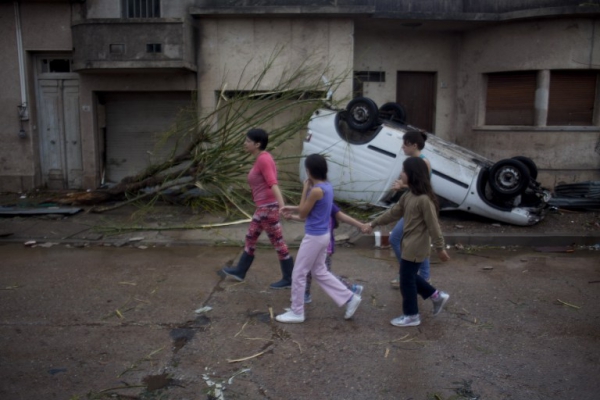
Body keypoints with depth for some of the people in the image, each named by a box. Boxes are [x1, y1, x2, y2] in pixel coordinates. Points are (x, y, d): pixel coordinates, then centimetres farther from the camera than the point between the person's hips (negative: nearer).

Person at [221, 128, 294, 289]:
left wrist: (282, 205, -39)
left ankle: (288, 279, 14)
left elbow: (273, 184, -30)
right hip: (263, 207, 10)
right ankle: (240, 271, 35)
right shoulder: (262, 158, 12)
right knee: (250, 238, 20)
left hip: (268, 207, -10)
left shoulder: (263, 159, -18)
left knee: (278, 243, 1)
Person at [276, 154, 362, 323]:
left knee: (298, 274, 5)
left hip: (314, 237, -9)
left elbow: (302, 214, -12)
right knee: (320, 272, 21)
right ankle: (350, 298, 21)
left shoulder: (316, 190, -23)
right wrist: (292, 208, 17)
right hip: (323, 235, 9)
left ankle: (296, 313, 17)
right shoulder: (327, 186, 6)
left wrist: (305, 189, -9)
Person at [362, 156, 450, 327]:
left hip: (415, 248, -9)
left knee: (406, 281, 4)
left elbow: (433, 226, -21)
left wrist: (440, 248, -15)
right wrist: (373, 223, 14)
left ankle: (411, 316, 20)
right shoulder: (408, 195, 5)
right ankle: (437, 296, 34)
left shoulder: (424, 199, -24)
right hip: (409, 245, 9)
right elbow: (393, 212, 13)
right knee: (410, 276, 21)